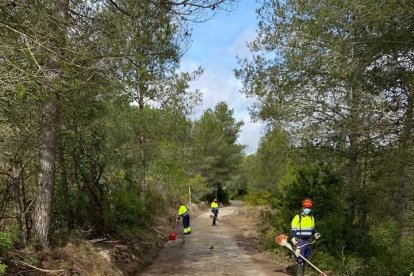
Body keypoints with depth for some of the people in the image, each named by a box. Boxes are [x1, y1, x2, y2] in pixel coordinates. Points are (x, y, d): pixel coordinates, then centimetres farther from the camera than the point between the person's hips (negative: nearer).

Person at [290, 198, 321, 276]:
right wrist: (293, 238, -23)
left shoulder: (311, 218, 11)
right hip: (299, 241, -6)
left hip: (308, 242, 6)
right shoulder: (297, 217, -8)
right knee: (299, 259, -12)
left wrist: (315, 234, 2)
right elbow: (293, 229, -8)